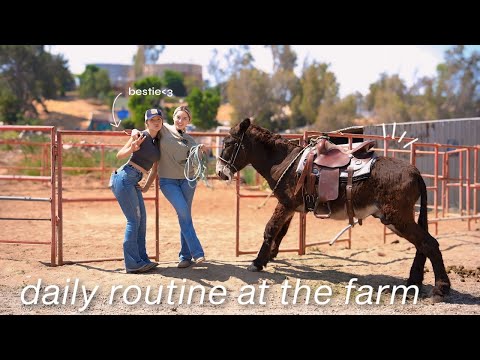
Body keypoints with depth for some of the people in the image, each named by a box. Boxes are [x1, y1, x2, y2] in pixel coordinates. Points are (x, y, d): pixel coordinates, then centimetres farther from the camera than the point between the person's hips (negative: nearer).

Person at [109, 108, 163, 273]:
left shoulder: (158, 142, 14)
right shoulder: (141, 136, -8)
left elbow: (155, 167, 22)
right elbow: (119, 155, -9)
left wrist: (148, 185, 15)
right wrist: (133, 148, -26)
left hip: (134, 182, 8)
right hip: (124, 178, -8)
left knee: (142, 220, 9)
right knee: (134, 220, -9)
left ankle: (141, 259, 16)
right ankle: (133, 263, -7)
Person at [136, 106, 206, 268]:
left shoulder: (189, 140, 11)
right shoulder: (164, 129, 3)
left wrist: (201, 151, -10)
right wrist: (136, 132, -12)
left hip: (187, 179, 3)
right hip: (168, 181, -3)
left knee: (185, 215, 3)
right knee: (183, 211, -18)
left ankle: (185, 256, 13)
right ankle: (197, 252, -15)